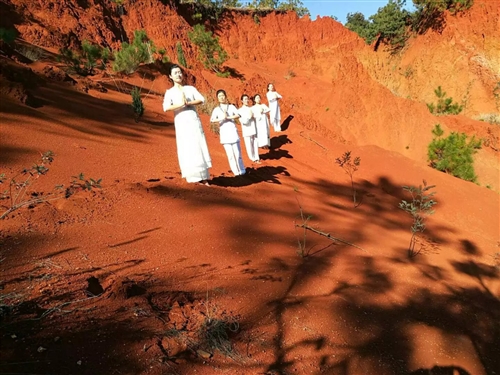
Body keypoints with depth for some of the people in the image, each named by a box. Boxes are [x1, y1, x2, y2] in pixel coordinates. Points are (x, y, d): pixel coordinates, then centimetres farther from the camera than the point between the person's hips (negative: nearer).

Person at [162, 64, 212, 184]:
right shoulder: (170, 92, 6)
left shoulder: (190, 88, 13)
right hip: (181, 123, -2)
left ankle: (203, 177, 3)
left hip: (194, 121, 2)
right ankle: (193, 177, 3)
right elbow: (166, 107, -9)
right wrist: (181, 104, -16)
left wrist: (188, 103, -12)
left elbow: (201, 99, 0)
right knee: (186, 150, -3)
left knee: (199, 148, 0)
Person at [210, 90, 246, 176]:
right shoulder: (216, 109, 8)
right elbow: (211, 120, -8)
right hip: (224, 134, 0)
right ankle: (236, 171, 4)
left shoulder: (231, 106, 10)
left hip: (233, 132, 0)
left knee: (237, 152, -2)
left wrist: (228, 117, -13)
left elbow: (238, 115, -7)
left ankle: (242, 170, 7)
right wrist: (222, 118, -17)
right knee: (230, 154, -2)